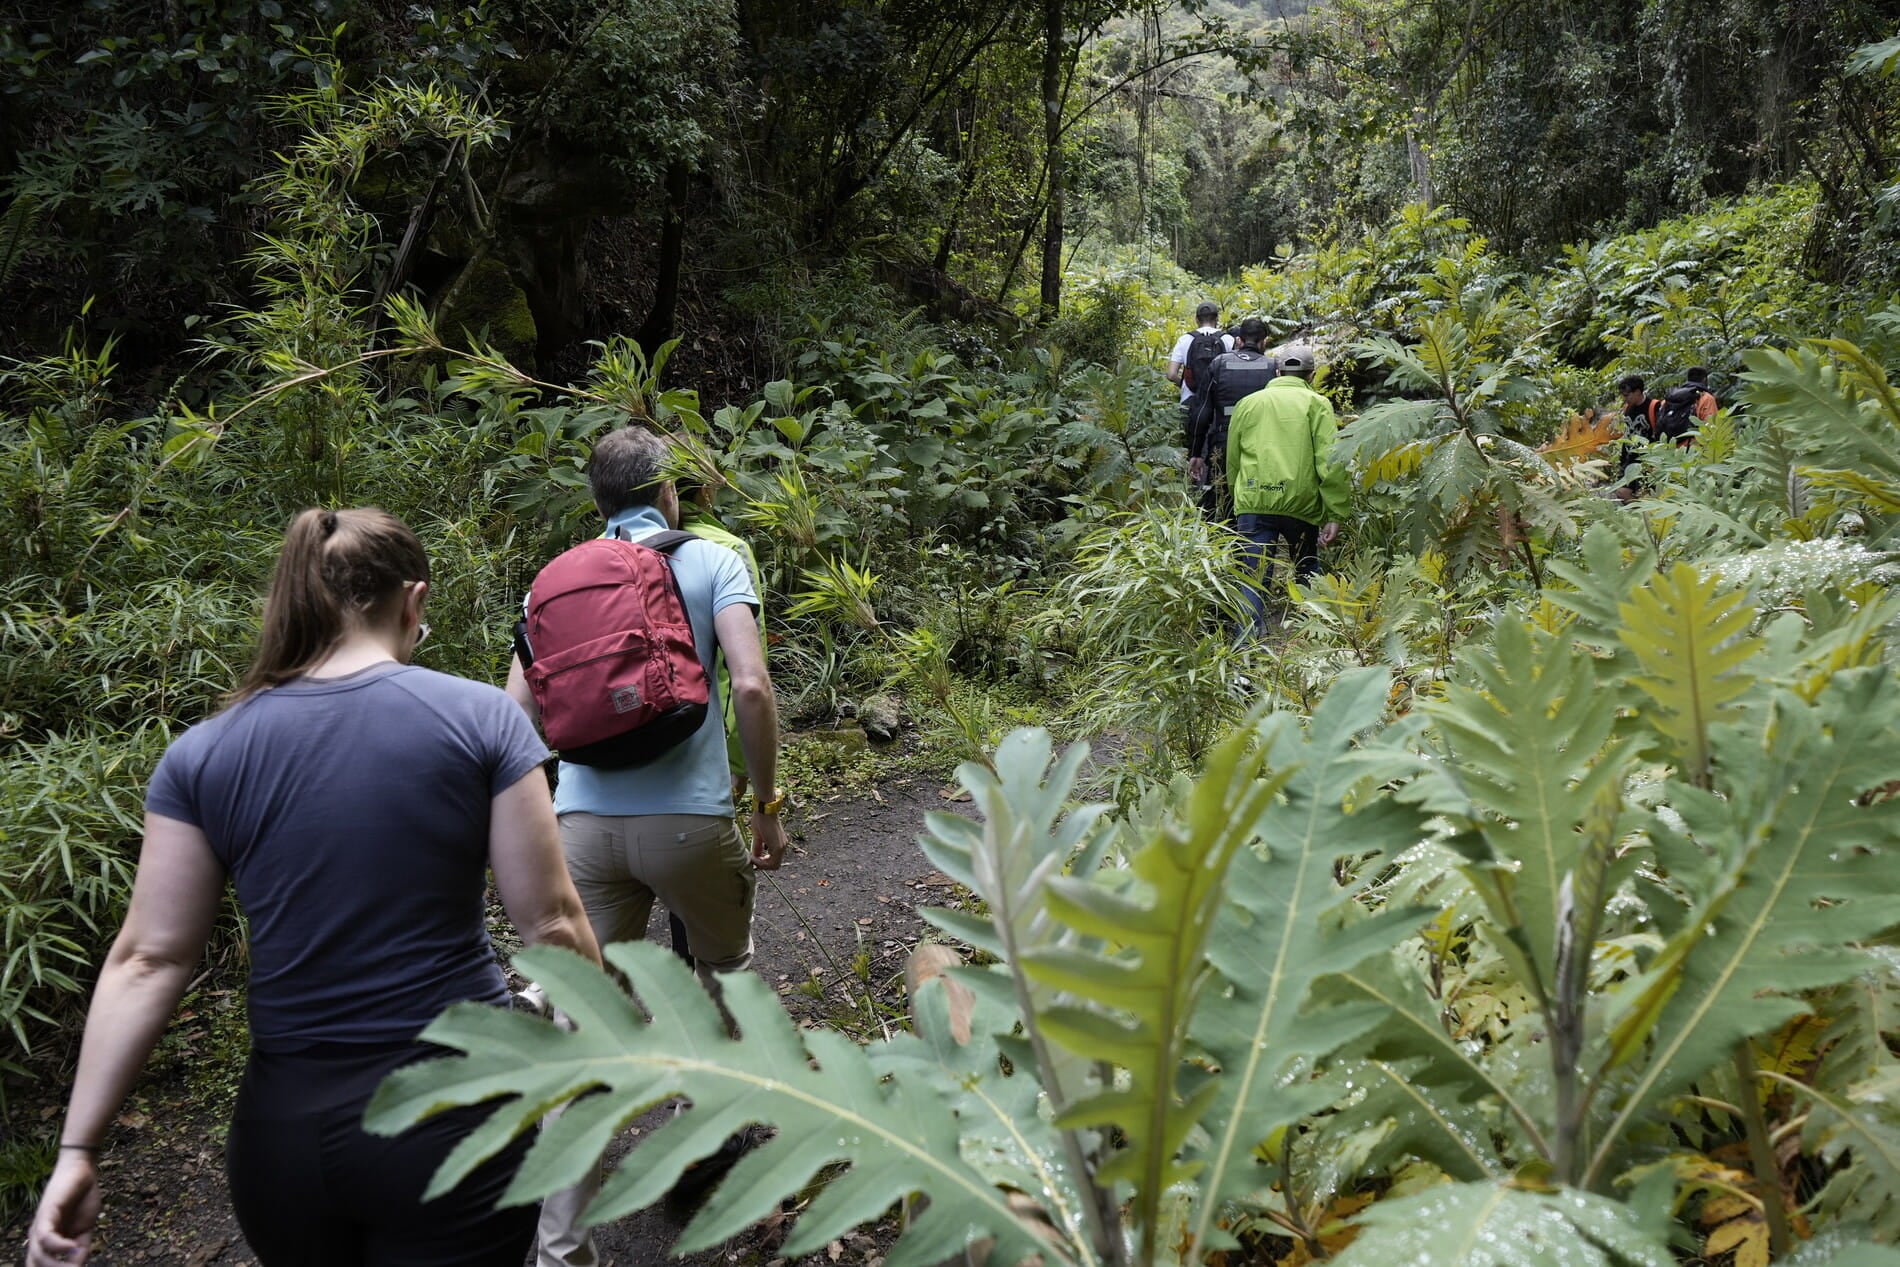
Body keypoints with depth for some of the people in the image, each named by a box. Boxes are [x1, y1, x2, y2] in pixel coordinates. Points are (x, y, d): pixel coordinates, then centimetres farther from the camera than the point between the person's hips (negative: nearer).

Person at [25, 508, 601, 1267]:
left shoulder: (203, 755, -1)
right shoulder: (479, 718, -9)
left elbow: (148, 960, -3)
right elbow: (550, 922, -8)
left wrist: (78, 1149, 1)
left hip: (285, 1132, 4)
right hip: (454, 1119, -3)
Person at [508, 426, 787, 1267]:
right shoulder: (712, 563, 3)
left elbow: (516, 710, 7)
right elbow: (751, 688, -9)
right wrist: (767, 805, 0)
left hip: (584, 822, 2)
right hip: (689, 818, -2)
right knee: (724, 966, 27)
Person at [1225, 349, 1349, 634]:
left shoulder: (1248, 403, 16)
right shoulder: (1316, 404, 6)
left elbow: (1232, 461, 19)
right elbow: (1329, 462, -5)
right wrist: (1336, 515, -5)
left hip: (1252, 503, 1)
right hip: (1301, 503, -1)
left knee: (1255, 579, 0)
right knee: (1308, 578, 20)